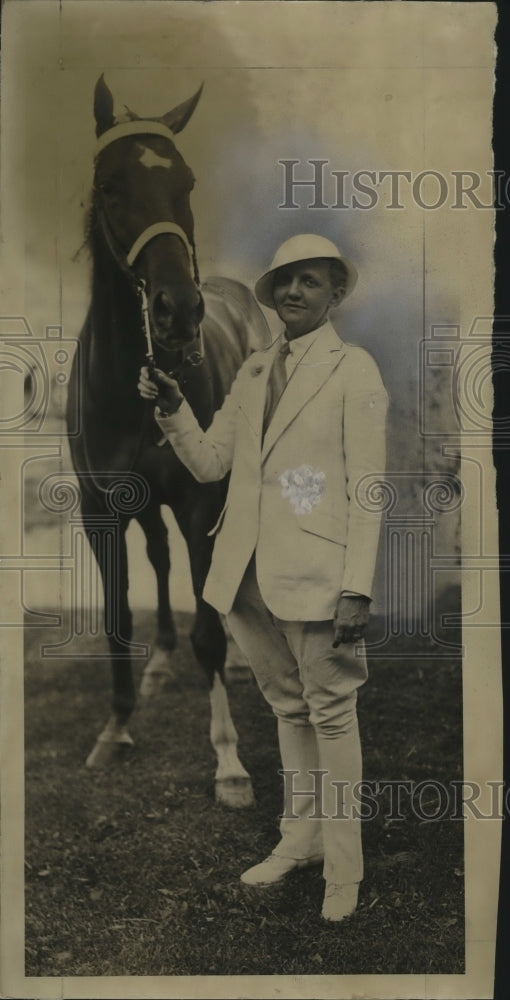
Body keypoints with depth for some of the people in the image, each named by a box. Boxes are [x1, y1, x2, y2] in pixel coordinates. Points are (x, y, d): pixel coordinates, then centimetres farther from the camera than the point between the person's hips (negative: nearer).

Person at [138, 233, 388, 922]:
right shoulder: (254, 371, 15)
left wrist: (357, 587, -15)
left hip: (315, 571, -6)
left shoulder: (354, 369, -2)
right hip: (251, 571, 6)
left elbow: (366, 485, -8)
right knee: (288, 708, 16)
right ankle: (300, 839, 30)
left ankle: (343, 868, 15)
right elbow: (210, 463, 14)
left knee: (330, 714, 2)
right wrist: (173, 413, -4)